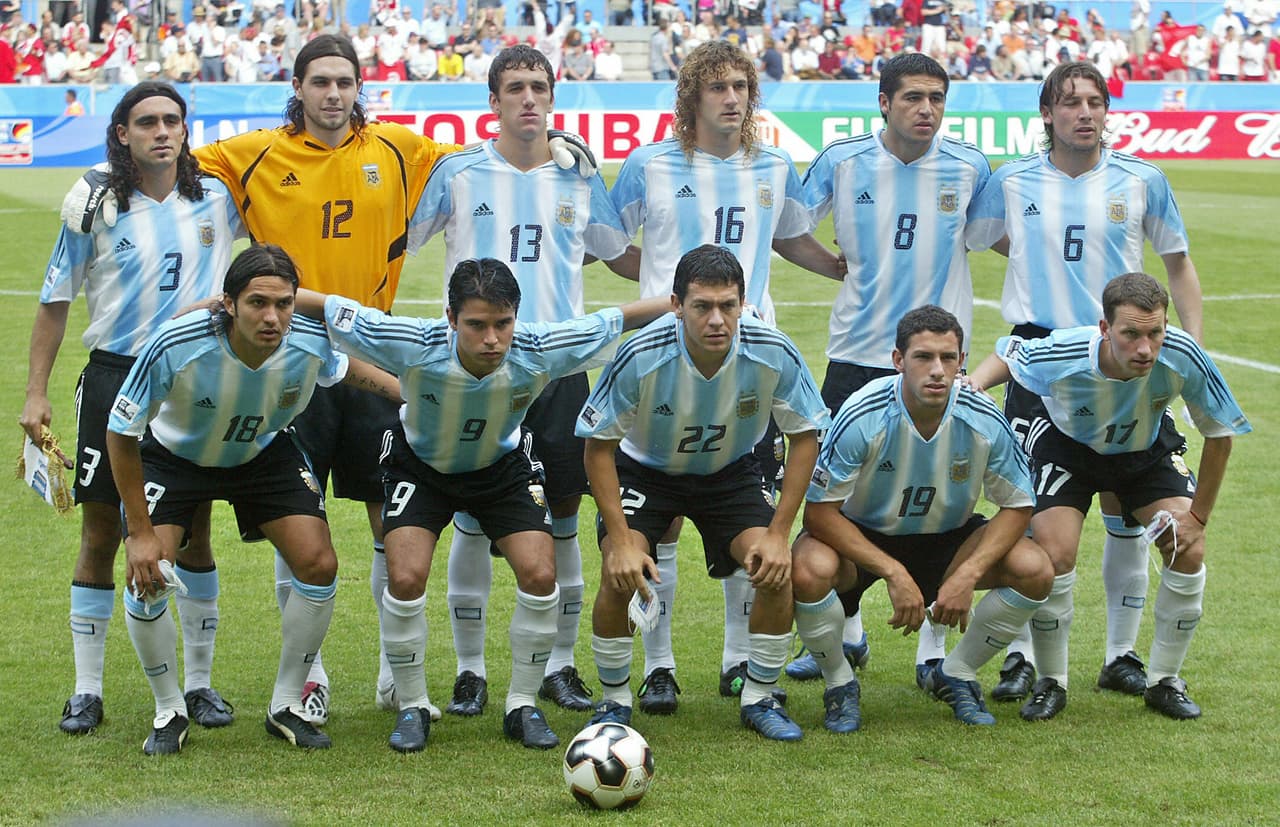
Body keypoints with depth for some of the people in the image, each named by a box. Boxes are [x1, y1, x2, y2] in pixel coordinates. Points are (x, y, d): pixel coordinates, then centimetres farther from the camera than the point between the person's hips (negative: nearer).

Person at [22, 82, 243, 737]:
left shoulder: (216, 198, 2)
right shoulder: (94, 201, -3)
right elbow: (55, 300, 3)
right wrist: (36, 393, 0)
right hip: (113, 380, -1)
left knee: (193, 534, 5)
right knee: (100, 536, 1)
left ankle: (199, 683, 16)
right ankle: (87, 690, 10)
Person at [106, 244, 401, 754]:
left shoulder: (311, 343, -29)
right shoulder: (175, 347, -38)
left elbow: (344, 370, 1)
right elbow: (121, 433, -23)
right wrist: (141, 533, -20)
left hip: (265, 455, 3)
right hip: (172, 456, -2)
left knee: (319, 564, -10)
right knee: (146, 576, -18)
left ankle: (287, 706, 11)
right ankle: (169, 712, 7)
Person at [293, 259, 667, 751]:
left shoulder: (538, 352, -32)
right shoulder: (413, 347, -37)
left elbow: (613, 322, -17)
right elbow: (332, 309, -25)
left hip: (501, 466, 1)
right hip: (419, 465, -1)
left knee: (540, 576, -14)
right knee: (406, 579, -19)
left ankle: (523, 706, 7)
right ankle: (412, 708, 3)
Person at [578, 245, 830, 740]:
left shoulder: (775, 355, -28)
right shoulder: (641, 357, -33)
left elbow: (805, 437, -11)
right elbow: (598, 447, -19)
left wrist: (778, 533, -16)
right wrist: (621, 540, -24)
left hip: (730, 471, 2)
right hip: (644, 470, -2)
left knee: (776, 570, -18)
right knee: (618, 576, -22)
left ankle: (759, 699, 5)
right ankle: (614, 702, 3)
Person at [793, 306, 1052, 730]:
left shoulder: (984, 420, -20)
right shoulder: (864, 416, -27)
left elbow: (1018, 506, -8)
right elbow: (819, 511, -24)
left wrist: (968, 575, -23)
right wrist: (893, 573, -31)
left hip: (947, 538, 3)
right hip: (861, 536, -3)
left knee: (1035, 568, -20)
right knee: (809, 569, -35)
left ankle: (954, 675, 4)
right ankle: (840, 683, -5)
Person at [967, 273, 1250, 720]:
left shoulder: (1183, 358, -35)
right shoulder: (1060, 356, -37)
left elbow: (1220, 434, -16)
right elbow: (1008, 352, -10)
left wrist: (1198, 515, -11)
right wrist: (971, 384, -30)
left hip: (1148, 451, 2)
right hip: (1068, 448, -2)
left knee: (1189, 553, -14)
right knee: (1054, 554, -21)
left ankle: (1164, 681, 8)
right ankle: (1051, 684, 2)